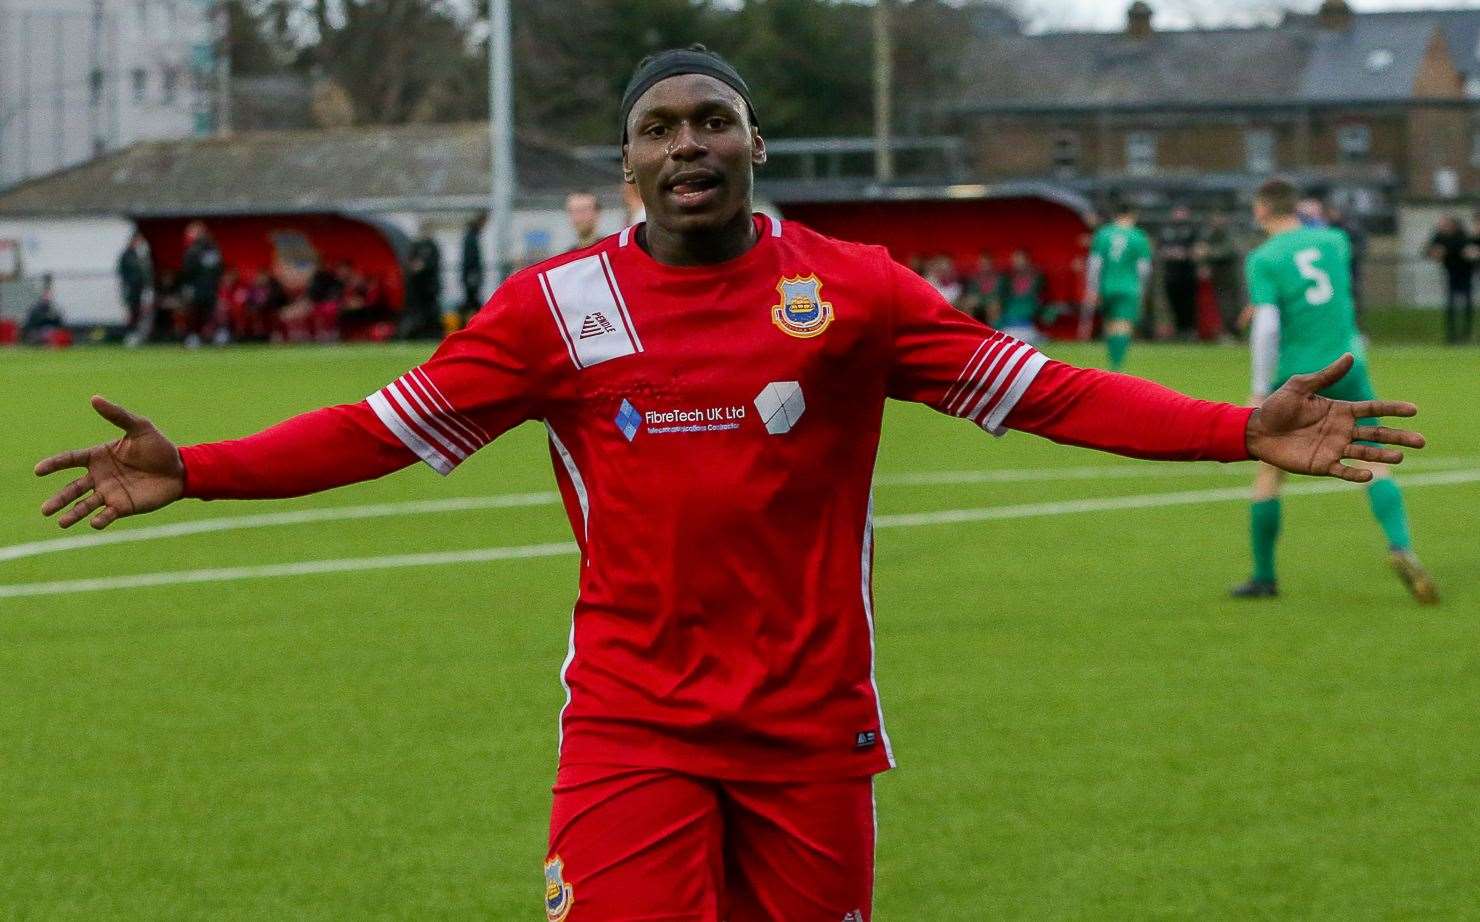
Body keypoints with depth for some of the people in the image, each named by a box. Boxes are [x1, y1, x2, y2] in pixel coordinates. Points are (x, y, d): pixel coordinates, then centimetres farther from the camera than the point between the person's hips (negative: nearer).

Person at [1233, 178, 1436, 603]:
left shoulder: (1264, 259, -7)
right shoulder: (1333, 241, 6)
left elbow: (1266, 327, -14)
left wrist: (1260, 390, -11)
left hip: (1296, 377, -3)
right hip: (1347, 371, 3)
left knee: (1269, 471, 10)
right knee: (1374, 463, 1)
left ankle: (1264, 576, 15)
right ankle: (1401, 546, -22)